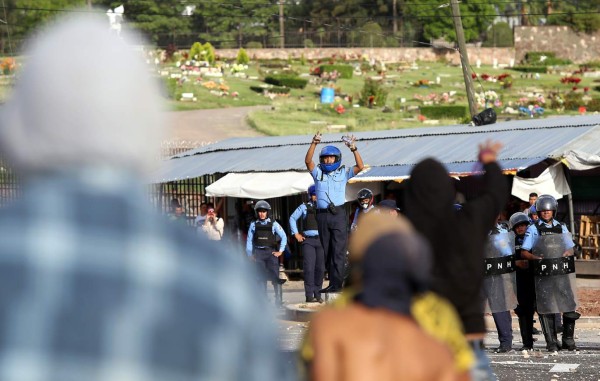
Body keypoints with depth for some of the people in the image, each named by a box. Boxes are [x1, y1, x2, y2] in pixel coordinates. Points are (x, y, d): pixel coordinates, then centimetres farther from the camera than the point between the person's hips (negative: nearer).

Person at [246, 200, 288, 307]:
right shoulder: (254, 225, 7)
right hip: (258, 253, 2)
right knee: (261, 278, 5)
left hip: (271, 253, -2)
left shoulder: (273, 224, 2)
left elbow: (283, 237, 4)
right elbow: (249, 240, 10)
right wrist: (250, 254, 6)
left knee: (275, 277, -9)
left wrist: (280, 251, -1)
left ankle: (279, 301, -8)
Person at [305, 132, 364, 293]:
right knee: (326, 251, 7)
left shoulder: (343, 173, 8)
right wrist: (314, 144, -16)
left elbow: (360, 167, -4)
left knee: (338, 250, -9)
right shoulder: (318, 172, 12)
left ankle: (337, 283, -12)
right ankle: (333, 281, 14)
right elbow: (308, 161, -4)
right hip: (322, 215, 3)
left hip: (338, 215, -3)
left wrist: (354, 149, -16)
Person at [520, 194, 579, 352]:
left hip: (562, 272, 2)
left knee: (569, 306, -1)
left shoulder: (561, 228, 15)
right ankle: (551, 343, 6)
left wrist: (566, 254, -3)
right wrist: (537, 258, -12)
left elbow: (570, 249, 19)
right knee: (546, 309, -1)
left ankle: (568, 339, 12)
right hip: (543, 274, -2)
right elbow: (524, 252, 5)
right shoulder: (533, 229, 6)